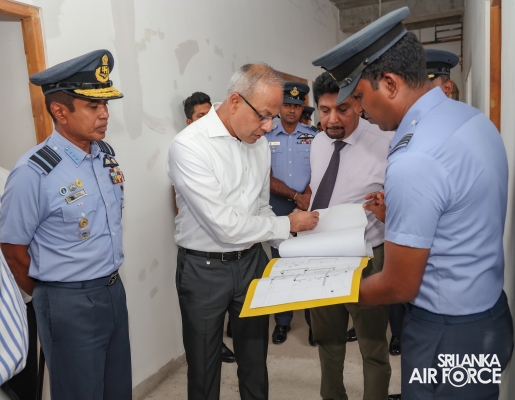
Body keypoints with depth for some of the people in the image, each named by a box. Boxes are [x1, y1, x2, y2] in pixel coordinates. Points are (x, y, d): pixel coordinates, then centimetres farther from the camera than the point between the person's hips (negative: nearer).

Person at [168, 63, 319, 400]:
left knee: (255, 356, 20)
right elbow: (225, 225, -24)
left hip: (252, 260, 5)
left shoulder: (260, 142, 0)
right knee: (204, 365, 15)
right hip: (204, 269, -5)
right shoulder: (190, 145, -21)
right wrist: (288, 225, -15)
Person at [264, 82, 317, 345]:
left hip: (308, 209, 0)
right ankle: (282, 321, 21)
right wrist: (295, 196, -12)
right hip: (278, 210, 1)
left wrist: (307, 198, -16)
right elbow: (268, 178, -2)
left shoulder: (313, 137, 3)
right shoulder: (266, 138, 2)